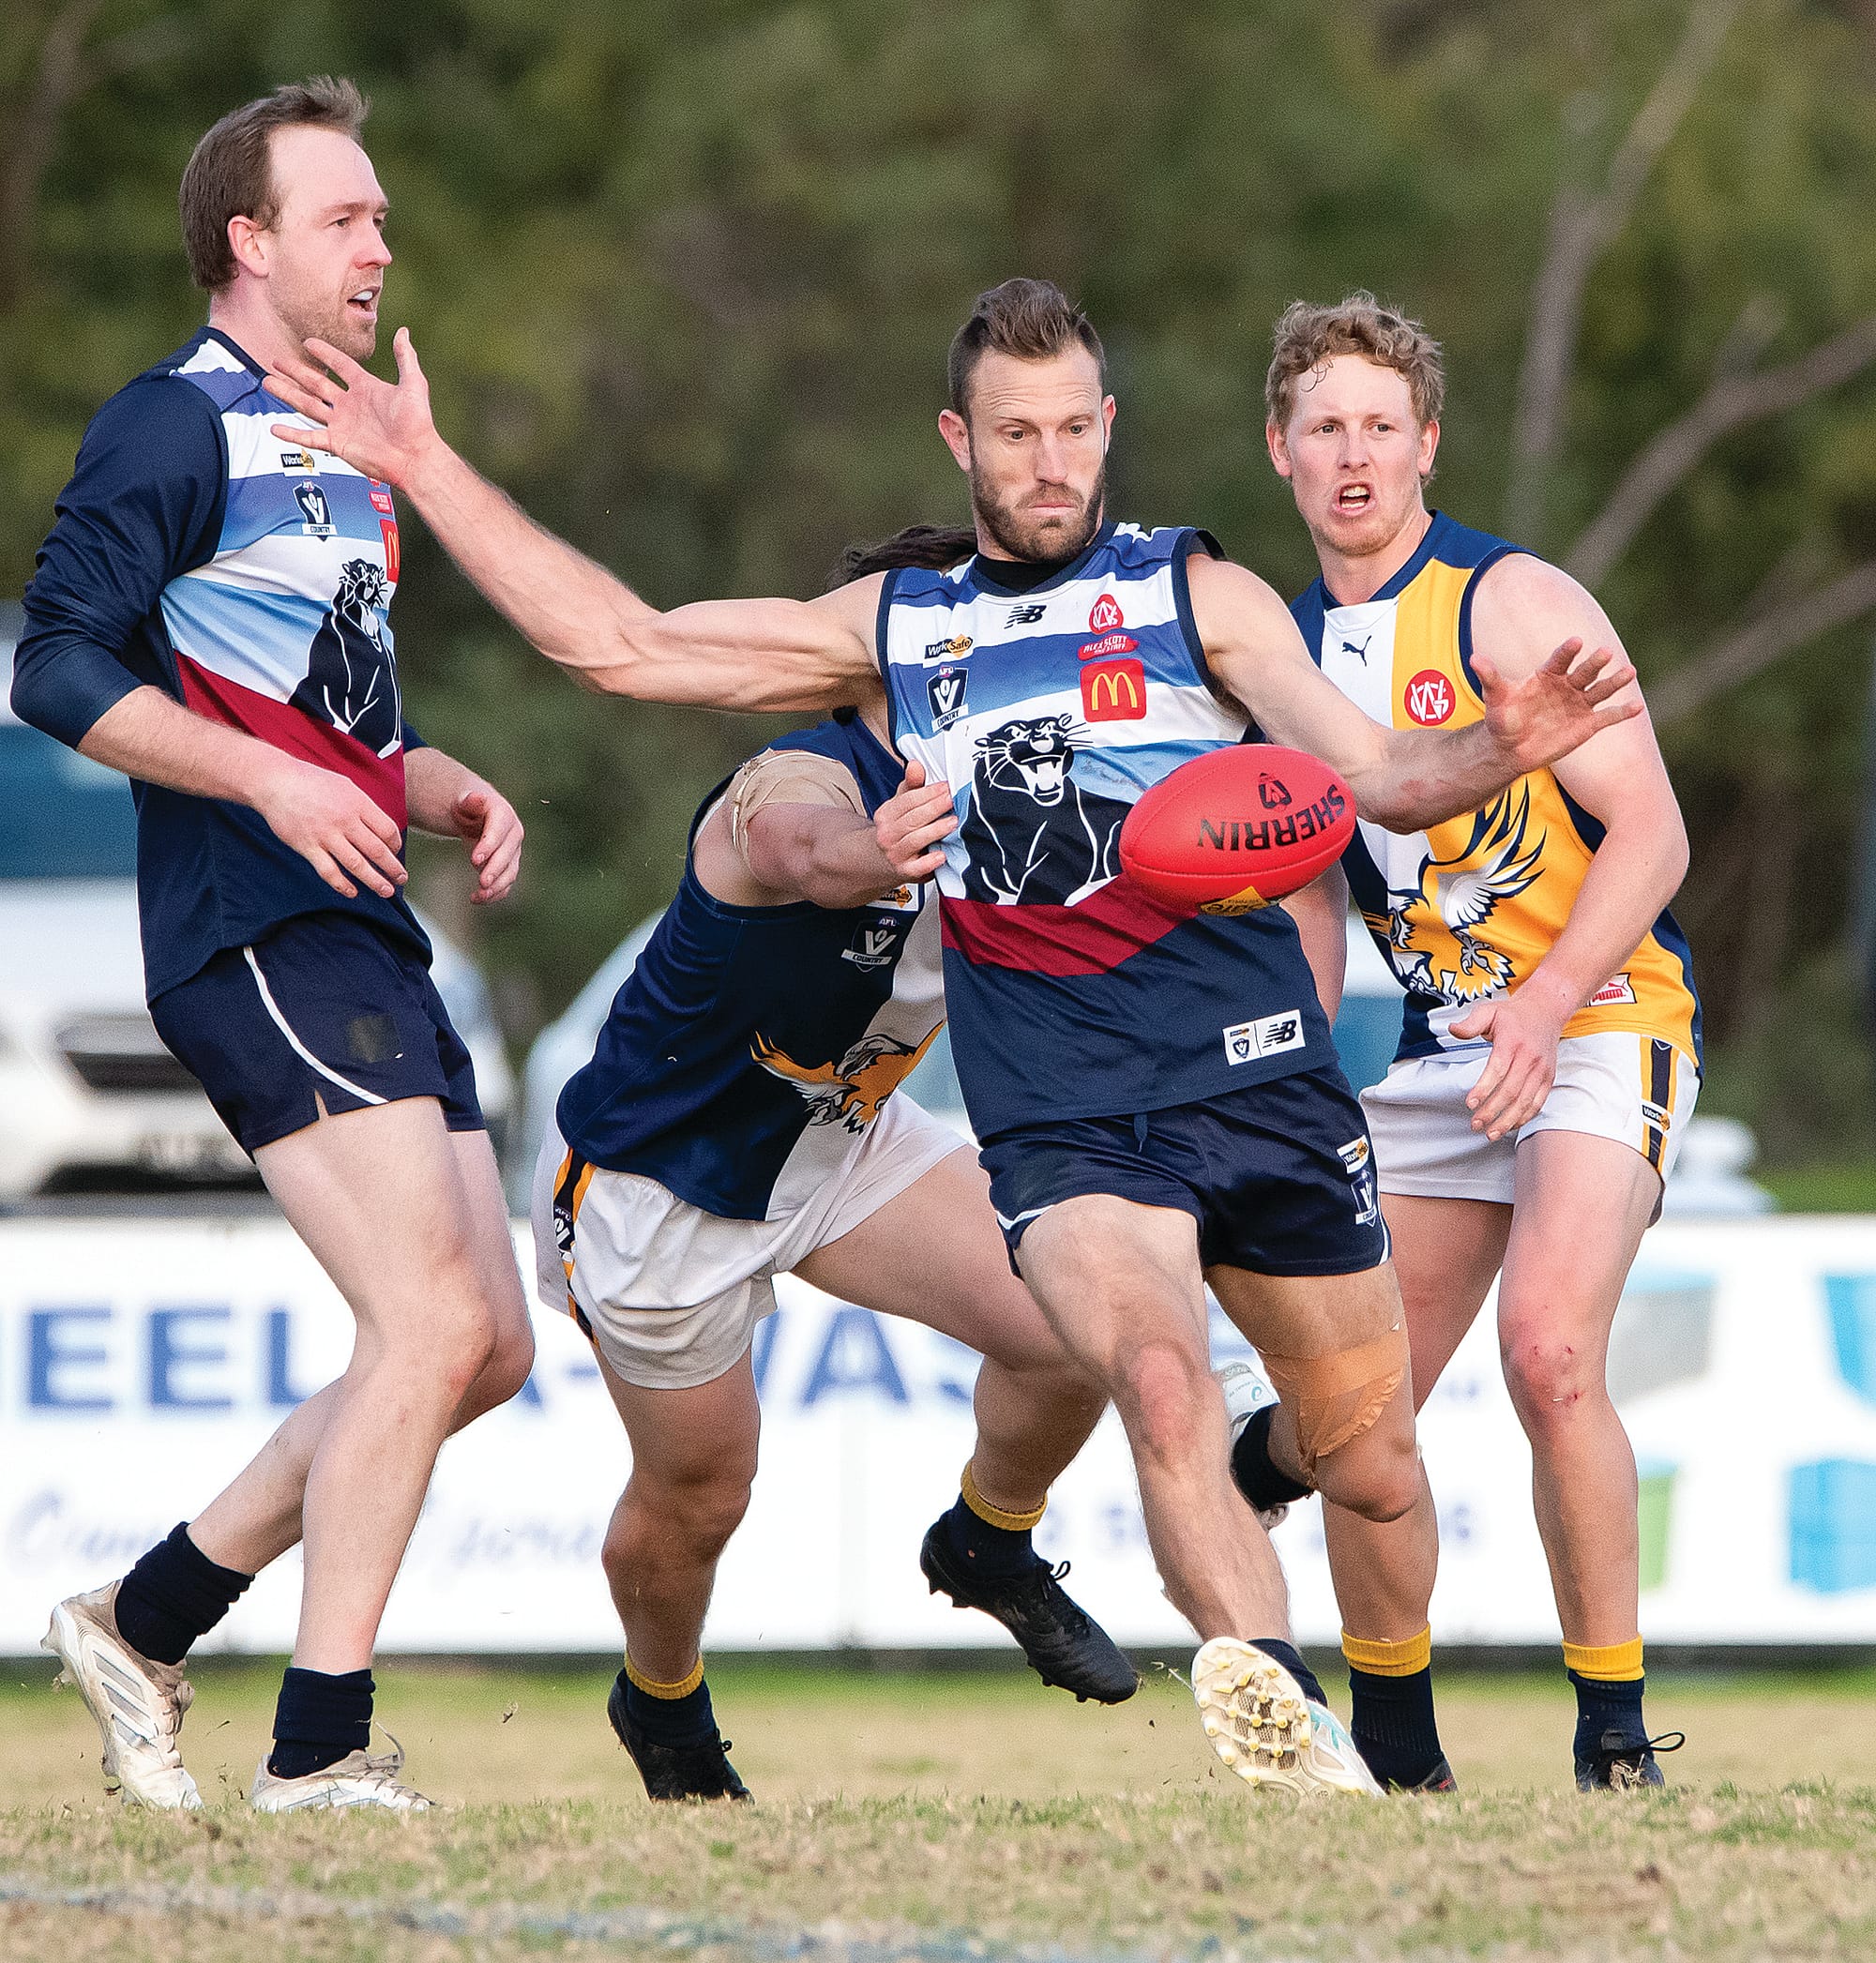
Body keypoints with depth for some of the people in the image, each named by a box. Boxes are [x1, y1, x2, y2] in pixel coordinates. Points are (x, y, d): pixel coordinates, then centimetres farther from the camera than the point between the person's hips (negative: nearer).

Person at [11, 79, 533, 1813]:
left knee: (486, 1348, 8)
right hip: (255, 937, -10)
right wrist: (273, 782, -22)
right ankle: (320, 1755, -13)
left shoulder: (344, 455, 22)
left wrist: (447, 794, 11)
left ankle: (149, 1619, 18)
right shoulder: (180, 428, -6)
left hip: (366, 941, 10)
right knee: (431, 1325, -17)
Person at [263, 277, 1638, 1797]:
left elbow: (1377, 776, -2)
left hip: (1262, 1083, 0)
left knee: (1375, 1474, 6)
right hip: (1060, 1125, 0)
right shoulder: (893, 632, 16)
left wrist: (1500, 750, -24)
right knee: (1161, 1381, -30)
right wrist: (426, 466, 12)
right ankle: (1286, 1720, -35)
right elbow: (621, 645, 16)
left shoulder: (1197, 595, 8)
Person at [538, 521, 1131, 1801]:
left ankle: (989, 1552, 18)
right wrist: (857, 855, -86)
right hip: (656, 1179, -6)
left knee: (1067, 1331, -13)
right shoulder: (807, 782, -36)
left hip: (844, 1142, 6)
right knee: (698, 1495, 6)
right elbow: (795, 838, -59)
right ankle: (663, 1712, 39)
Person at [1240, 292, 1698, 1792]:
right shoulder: (1292, 651, 10)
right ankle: (1397, 1759, 19)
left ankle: (1616, 1729, -16)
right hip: (1440, 1051, 7)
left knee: (1550, 1355, -26)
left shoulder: (1515, 605, -10)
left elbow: (1650, 833, -15)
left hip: (1602, 1023, -7)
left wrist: (1542, 1008, -26)